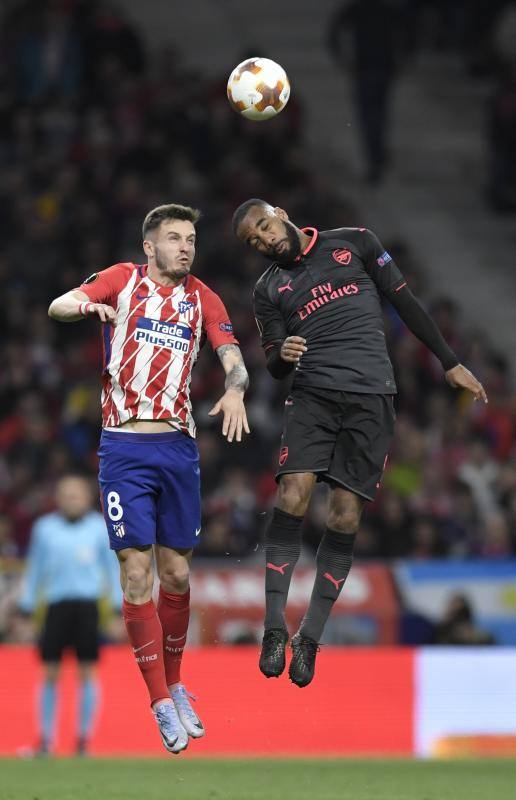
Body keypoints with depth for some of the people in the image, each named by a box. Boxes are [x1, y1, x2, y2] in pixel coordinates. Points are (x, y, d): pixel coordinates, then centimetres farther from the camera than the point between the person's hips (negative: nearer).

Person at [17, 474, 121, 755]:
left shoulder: (99, 527, 5)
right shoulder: (45, 527, 7)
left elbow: (112, 566, 9)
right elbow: (34, 568, 14)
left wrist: (120, 610, 5)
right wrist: (26, 610, 12)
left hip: (87, 604, -1)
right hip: (57, 603, 1)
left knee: (87, 673, -1)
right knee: (50, 674, 0)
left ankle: (84, 737, 6)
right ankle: (45, 737, 7)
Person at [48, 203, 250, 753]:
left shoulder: (203, 299, 11)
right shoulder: (122, 280, 2)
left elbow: (232, 356, 2)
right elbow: (58, 306, -10)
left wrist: (234, 390, -21)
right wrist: (86, 305, -33)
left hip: (179, 447, 3)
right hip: (125, 449, -3)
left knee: (176, 573, 7)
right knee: (136, 573, -8)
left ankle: (174, 683, 25)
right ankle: (161, 701, -4)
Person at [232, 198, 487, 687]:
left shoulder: (354, 244, 8)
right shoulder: (268, 290, 12)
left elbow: (404, 301, 12)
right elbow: (275, 369, 14)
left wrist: (450, 363, 12)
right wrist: (282, 356, -12)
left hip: (371, 398, -1)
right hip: (312, 395, 1)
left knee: (345, 516, -5)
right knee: (293, 495, -20)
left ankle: (310, 638, 2)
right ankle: (274, 628, -16)